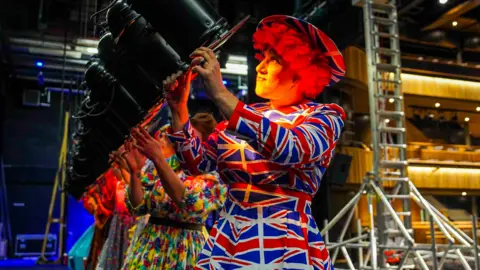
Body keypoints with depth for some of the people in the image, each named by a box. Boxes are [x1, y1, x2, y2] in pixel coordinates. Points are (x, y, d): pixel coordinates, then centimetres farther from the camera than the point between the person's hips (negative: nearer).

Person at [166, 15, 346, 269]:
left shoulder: (324, 117, -4)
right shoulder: (245, 115, 10)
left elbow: (291, 150, -26)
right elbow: (198, 163, 6)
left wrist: (220, 94, -27)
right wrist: (179, 108, -5)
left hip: (287, 246, -4)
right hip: (225, 242, 5)